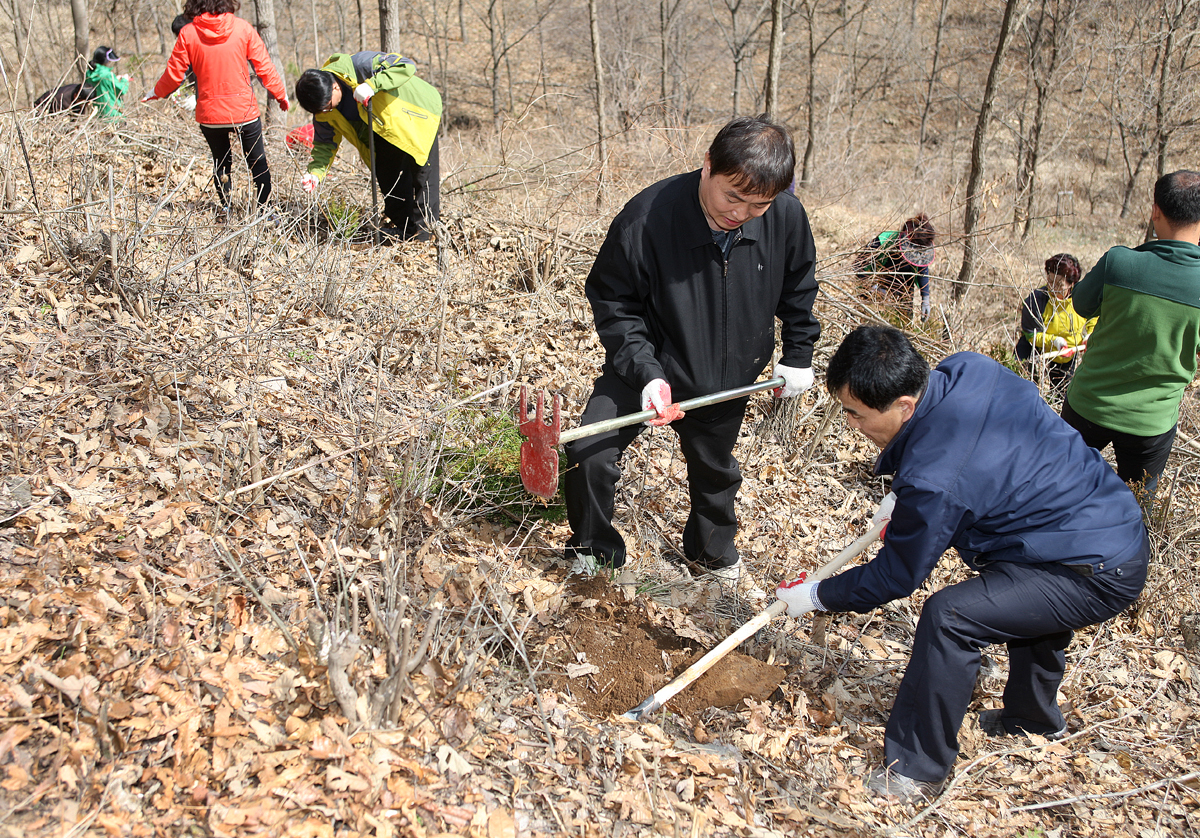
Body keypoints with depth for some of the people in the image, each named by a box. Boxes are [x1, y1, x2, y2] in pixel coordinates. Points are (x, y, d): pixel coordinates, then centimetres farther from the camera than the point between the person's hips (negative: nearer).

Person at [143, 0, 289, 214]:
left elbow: (174, 73, -1)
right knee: (258, 161, 11)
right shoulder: (242, 28, -6)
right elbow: (264, 66, -2)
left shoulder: (188, 33, -5)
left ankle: (224, 207, 18)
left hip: (209, 114, 1)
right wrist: (280, 94, 12)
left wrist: (157, 93, 18)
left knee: (221, 162, 20)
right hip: (245, 110, -1)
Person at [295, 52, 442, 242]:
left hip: (415, 114, -6)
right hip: (384, 128, 6)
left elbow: (406, 66, -36)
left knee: (422, 169, -8)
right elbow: (325, 143, -4)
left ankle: (423, 229, 0)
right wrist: (315, 171, -21)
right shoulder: (323, 109, -12)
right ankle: (402, 226, 18)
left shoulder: (359, 66, -33)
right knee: (387, 175, 4)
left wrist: (372, 85, -46)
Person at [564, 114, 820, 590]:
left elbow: (798, 289, 3)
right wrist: (646, 372, -27)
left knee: (714, 471, 21)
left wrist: (798, 355, 7)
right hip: (646, 366, -2)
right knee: (588, 454, -15)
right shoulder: (647, 217, -29)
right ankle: (594, 549, 14)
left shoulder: (787, 218, -19)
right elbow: (613, 301, -18)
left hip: (726, 378, 3)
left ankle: (713, 554, 51)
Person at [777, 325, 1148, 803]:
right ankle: (1035, 716, 59)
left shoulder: (935, 481, -30)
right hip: (1121, 529, 10)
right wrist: (906, 499, 14)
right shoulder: (967, 370, -7)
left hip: (1100, 575, -10)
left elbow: (895, 578, -14)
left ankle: (916, 771, -4)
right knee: (1024, 596, 35)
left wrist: (816, 596, 0)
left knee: (950, 616, -19)